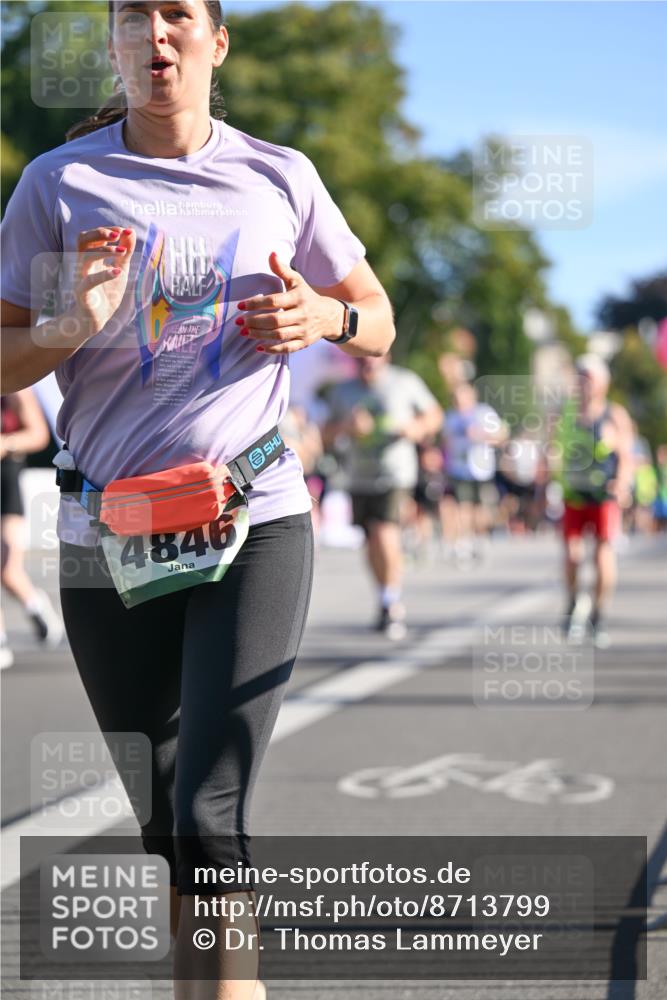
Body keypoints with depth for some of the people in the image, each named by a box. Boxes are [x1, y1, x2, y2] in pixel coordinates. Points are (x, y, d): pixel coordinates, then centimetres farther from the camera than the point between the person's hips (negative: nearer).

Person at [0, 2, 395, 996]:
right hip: (108, 537, 1)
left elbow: (378, 324, 15)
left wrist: (323, 316, -7)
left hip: (257, 522, -1)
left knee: (209, 820, -15)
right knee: (164, 824, 10)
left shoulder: (278, 177, 5)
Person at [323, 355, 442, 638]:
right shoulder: (341, 392, 9)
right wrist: (346, 426, -11)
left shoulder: (405, 382, 1)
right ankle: (390, 605, 30)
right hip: (359, 478, 4)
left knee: (385, 535, -20)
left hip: (395, 475, -4)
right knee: (372, 544, 11)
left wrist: (417, 428, -11)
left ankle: (391, 605, -6)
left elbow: (434, 415, 10)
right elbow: (328, 436, 10)